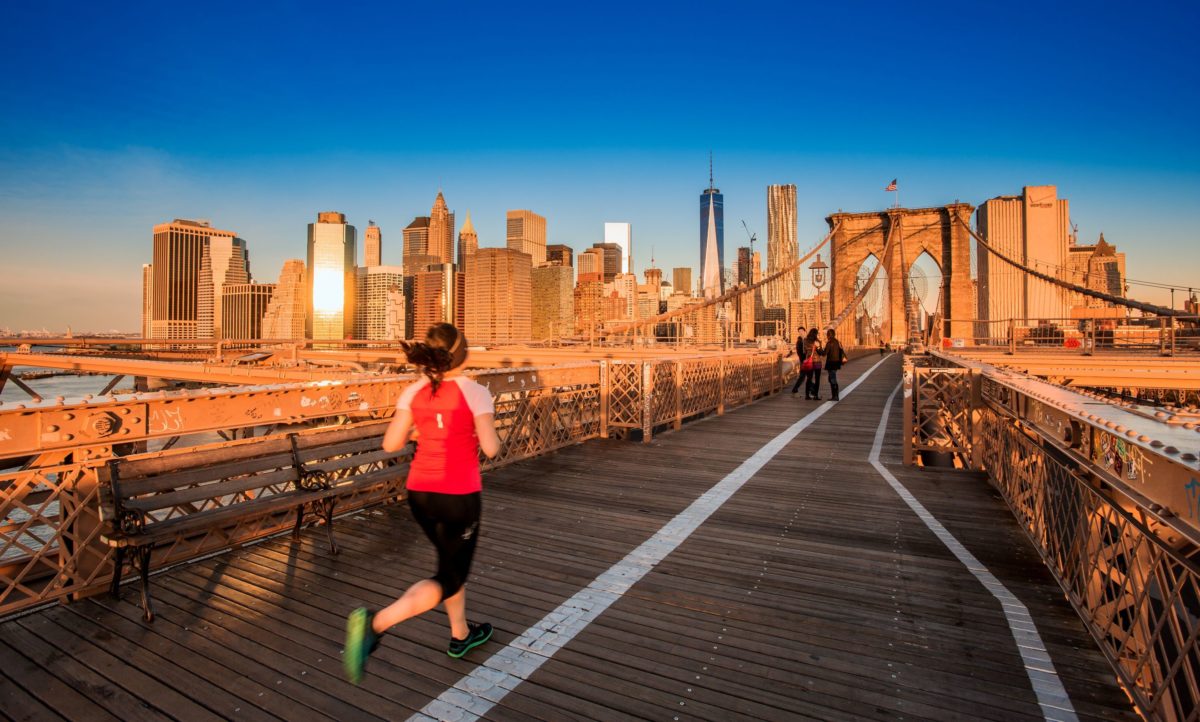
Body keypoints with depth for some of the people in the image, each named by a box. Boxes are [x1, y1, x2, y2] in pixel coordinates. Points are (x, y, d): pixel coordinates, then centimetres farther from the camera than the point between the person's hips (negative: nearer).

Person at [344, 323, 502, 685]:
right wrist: (491, 432, 4)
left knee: (453, 561, 25)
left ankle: (461, 634, 40)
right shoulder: (475, 393, -13)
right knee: (449, 578, 5)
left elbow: (391, 443, -2)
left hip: (420, 493, 6)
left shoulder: (414, 392, -1)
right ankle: (375, 622, -15)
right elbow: (490, 448, -18)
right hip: (459, 496, -6)